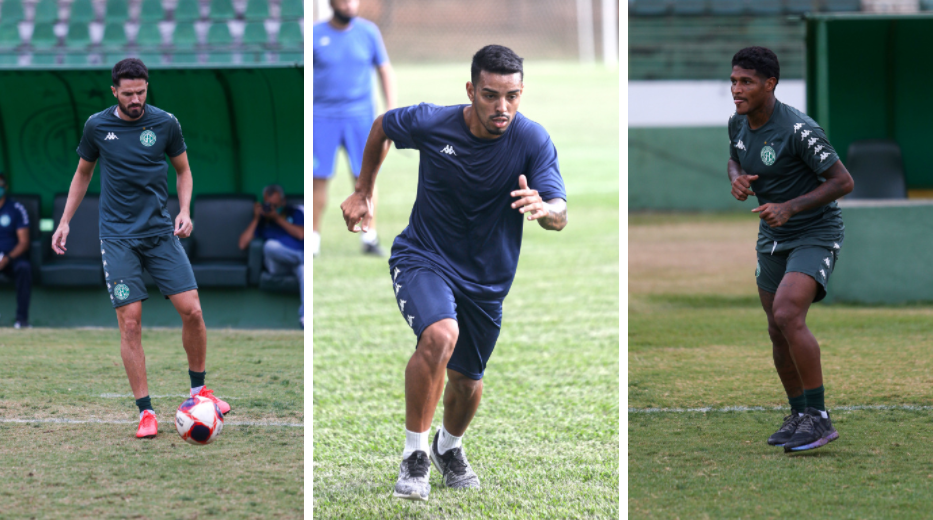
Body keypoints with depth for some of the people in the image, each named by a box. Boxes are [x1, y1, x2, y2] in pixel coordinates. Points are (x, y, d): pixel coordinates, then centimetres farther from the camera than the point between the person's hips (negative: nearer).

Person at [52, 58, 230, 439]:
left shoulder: (165, 123, -1)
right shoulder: (97, 126, -1)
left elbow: (183, 169, 13)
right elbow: (83, 173, 15)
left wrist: (185, 211, -3)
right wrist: (65, 221, 11)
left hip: (161, 231, 1)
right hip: (118, 236, -1)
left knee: (191, 309, -8)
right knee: (130, 322, -8)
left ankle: (198, 390, 15)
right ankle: (146, 412, -2)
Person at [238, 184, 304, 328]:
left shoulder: (294, 213, 23)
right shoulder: (261, 220, 24)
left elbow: (300, 234, 2)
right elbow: (243, 244, 11)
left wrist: (278, 218, 2)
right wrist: (256, 218, 10)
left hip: (299, 255, -1)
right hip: (277, 262, 1)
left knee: (304, 270, -40)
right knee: (270, 245, -36)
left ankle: (304, 316, -49)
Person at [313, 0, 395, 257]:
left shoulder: (368, 32, 4)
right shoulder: (315, 34, 0)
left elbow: (385, 71, 10)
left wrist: (391, 110, 2)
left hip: (360, 115, 1)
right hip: (322, 117, -1)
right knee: (318, 178, -3)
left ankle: (369, 237, 6)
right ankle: (313, 238, 6)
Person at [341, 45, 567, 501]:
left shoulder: (533, 140, -18)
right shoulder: (430, 123, -17)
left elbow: (560, 215, -24)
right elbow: (382, 126, 6)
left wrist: (543, 209, -48)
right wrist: (364, 192, 12)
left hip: (487, 278, 2)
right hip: (423, 257, -2)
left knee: (468, 381, 13)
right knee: (440, 336, -31)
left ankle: (450, 447, 48)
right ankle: (415, 456, -17)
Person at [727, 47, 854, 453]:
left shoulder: (799, 130, -24)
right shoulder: (738, 123, -2)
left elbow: (843, 181, -19)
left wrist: (790, 206, -27)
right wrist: (736, 178, -5)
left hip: (816, 234, -8)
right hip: (773, 237, 8)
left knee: (788, 315, -25)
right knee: (778, 332, 10)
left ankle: (819, 418, -18)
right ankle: (799, 416, 27)